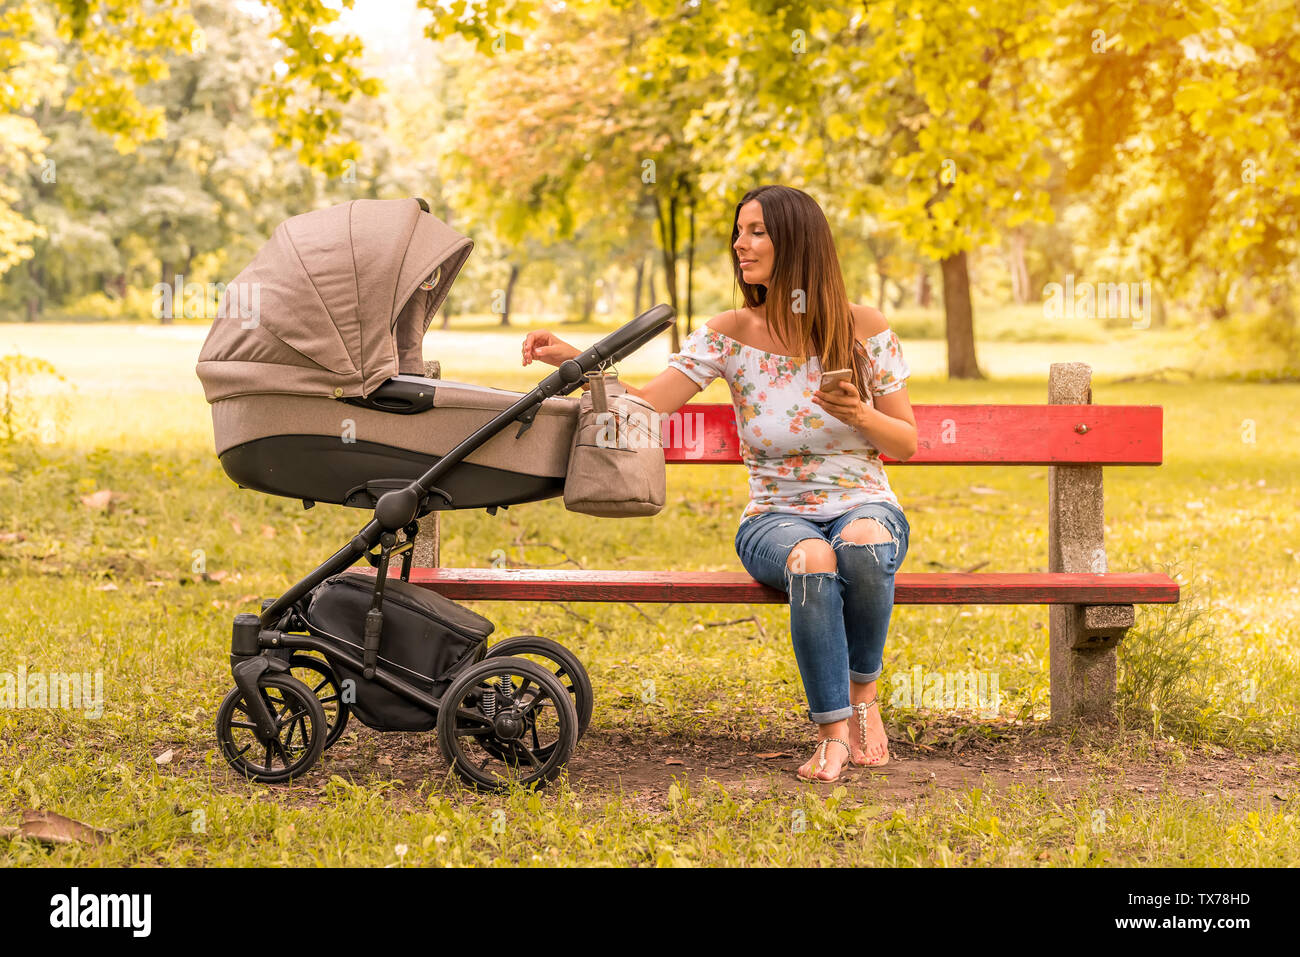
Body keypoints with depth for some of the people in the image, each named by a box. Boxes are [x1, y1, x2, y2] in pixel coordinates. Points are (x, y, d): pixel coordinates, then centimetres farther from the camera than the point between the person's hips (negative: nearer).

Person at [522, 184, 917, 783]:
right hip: (776, 517, 0)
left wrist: (862, 415, -16)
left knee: (863, 544, -38)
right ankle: (832, 729, -24)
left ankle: (862, 692, -14)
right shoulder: (731, 335, 1)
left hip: (865, 505, 0)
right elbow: (648, 403, -9)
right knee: (812, 561, -37)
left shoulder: (863, 329, 0)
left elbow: (907, 444, 4)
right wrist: (578, 362, -22)